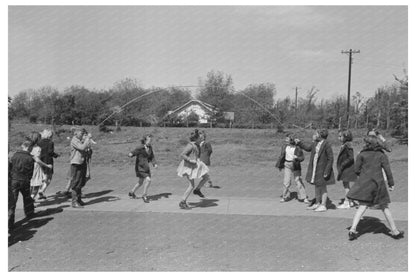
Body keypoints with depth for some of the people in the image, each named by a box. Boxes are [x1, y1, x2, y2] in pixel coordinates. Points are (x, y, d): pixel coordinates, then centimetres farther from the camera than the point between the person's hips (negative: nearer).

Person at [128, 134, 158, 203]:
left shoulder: (150, 147, 1)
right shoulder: (140, 148, -19)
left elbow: (152, 157, 9)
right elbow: (134, 152, -26)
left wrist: (154, 164, -5)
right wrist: (131, 154, -49)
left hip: (146, 167, 8)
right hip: (140, 167, -8)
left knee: (141, 182, 20)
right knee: (148, 180, -19)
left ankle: (131, 193, 43)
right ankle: (144, 195, -1)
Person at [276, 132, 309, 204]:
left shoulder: (297, 147, -13)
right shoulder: (284, 146, -2)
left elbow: (302, 157, -7)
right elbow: (282, 156, 11)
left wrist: (297, 157, -27)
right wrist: (279, 165, 15)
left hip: (295, 166, -3)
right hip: (287, 165, 3)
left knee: (298, 181, -3)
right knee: (286, 182, 2)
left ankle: (303, 197, 9)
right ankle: (285, 196, 20)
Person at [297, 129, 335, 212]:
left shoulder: (326, 145, -17)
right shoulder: (315, 143, 5)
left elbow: (330, 159, -16)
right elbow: (308, 148, 26)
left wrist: (327, 171, -18)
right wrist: (299, 142, 22)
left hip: (322, 169, -7)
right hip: (314, 169, 8)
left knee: (323, 187, 4)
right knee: (317, 186, 17)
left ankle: (323, 206, 15)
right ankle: (317, 203, 30)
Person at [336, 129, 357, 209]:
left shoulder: (348, 145, -17)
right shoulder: (344, 145, 12)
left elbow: (351, 157, -22)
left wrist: (343, 165, -21)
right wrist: (340, 167, 16)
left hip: (347, 168, -10)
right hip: (344, 168, 10)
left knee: (346, 184, -4)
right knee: (345, 185, 15)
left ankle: (346, 203, 2)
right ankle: (350, 201, 24)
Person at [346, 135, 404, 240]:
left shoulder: (362, 154, 2)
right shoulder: (381, 155, 4)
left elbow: (356, 169, 0)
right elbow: (387, 170, -1)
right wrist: (391, 183, 5)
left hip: (364, 183, 0)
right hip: (378, 183, 1)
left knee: (362, 207, -1)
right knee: (385, 207, 13)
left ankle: (352, 230, -13)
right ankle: (395, 231, 23)